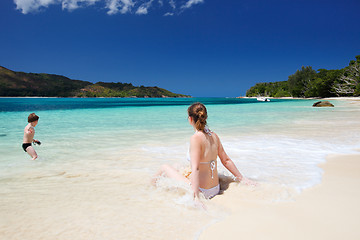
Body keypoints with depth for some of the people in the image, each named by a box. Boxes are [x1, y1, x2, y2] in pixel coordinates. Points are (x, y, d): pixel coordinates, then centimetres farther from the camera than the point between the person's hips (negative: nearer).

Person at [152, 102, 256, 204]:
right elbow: (226, 160, 8)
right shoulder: (214, 136, 1)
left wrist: (195, 196, -31)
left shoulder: (196, 138, -21)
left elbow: (195, 168, -29)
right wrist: (241, 178, 19)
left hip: (201, 191, -8)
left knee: (164, 168, 10)